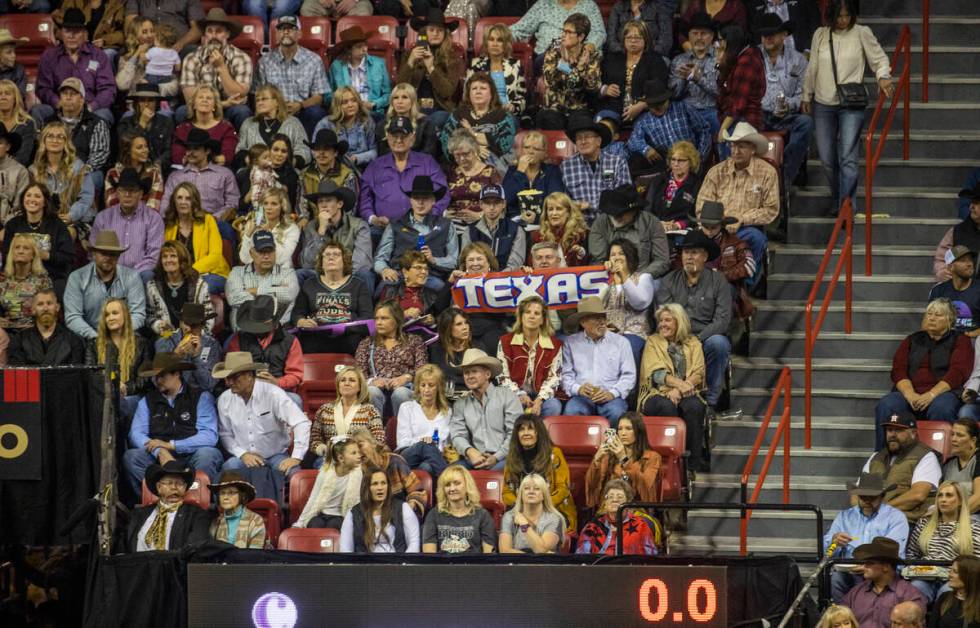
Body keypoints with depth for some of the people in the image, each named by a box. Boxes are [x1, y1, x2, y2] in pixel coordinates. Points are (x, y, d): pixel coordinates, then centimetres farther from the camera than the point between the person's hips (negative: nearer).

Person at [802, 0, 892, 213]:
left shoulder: (862, 33, -2)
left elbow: (879, 59, 4)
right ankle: (836, 201, 26)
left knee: (848, 157, -13)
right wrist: (806, 97, 17)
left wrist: (883, 76, -15)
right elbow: (812, 69, 14)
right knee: (826, 159, 7)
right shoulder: (820, 35, 6)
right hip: (824, 104, 3)